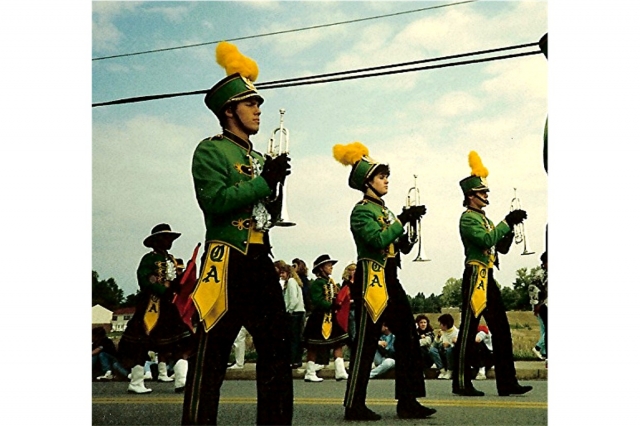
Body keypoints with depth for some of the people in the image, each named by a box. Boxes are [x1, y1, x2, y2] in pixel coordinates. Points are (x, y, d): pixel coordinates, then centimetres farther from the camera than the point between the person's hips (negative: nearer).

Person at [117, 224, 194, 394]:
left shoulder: (171, 259, 18)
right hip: (152, 304, -8)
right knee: (142, 341, -2)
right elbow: (145, 280, -18)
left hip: (169, 306, 8)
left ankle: (181, 381, -1)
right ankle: (135, 383, 7)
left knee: (182, 341, -1)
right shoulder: (150, 258, -5)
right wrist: (163, 290, -25)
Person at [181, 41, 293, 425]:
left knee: (278, 348, 8)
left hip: (261, 262, 8)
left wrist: (277, 184, 4)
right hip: (228, 261, -8)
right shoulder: (211, 150, -2)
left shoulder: (259, 158, 21)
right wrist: (265, 181, -16)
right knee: (212, 354, -4)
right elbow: (215, 201, -17)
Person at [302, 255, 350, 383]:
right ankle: (310, 373, 8)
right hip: (319, 318, -9)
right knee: (313, 346, 1)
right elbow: (318, 301, -22)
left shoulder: (331, 282, 15)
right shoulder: (317, 283, -12)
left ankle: (340, 372, 3)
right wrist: (332, 306, -25)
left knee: (338, 343, 3)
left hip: (331, 318, 9)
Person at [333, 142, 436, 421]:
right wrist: (402, 220, -16)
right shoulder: (361, 211, -8)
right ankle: (354, 406, 1)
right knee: (367, 342, -6)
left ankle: (407, 401, 11)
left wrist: (409, 224, 2)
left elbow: (399, 246, 17)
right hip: (371, 280, -9)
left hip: (390, 281, 9)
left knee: (407, 336, 6)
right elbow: (378, 241, -22)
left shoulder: (383, 210, 19)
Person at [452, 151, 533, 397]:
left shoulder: (484, 218, 20)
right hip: (476, 277, -9)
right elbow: (486, 240, -23)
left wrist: (510, 227, 4)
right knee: (469, 330, -4)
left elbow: (502, 247, 19)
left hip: (488, 279, 9)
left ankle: (507, 383, 9)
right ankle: (461, 383, 2)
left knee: (501, 330, 7)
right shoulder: (468, 218, -8)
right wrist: (507, 222, -18)